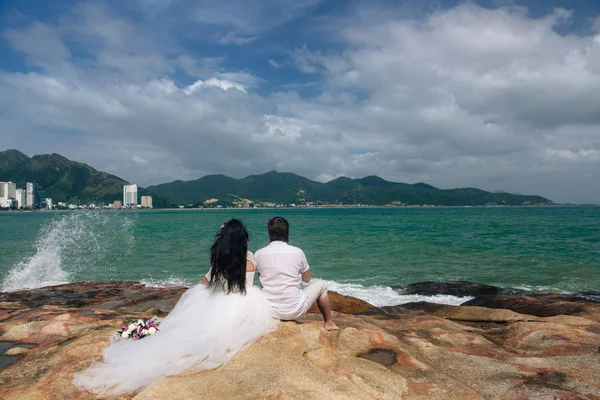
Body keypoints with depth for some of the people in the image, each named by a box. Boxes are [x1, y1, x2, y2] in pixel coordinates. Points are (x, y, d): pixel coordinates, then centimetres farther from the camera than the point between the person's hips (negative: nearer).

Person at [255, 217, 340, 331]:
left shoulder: (259, 254, -7)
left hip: (269, 312, 3)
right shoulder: (297, 252, -11)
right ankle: (328, 323, 36)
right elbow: (307, 279, 5)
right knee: (321, 285, 23)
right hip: (294, 311, -2)